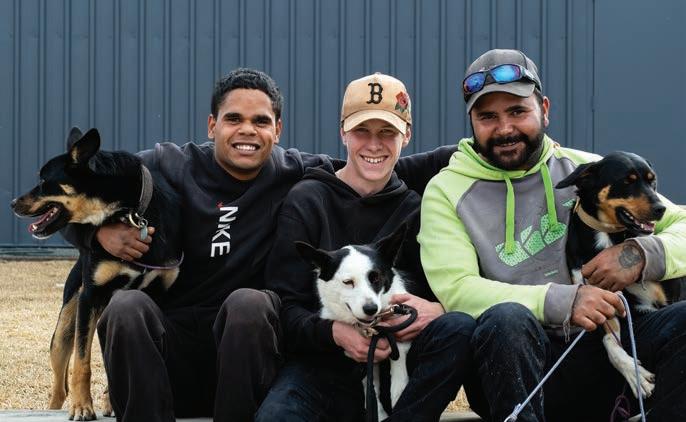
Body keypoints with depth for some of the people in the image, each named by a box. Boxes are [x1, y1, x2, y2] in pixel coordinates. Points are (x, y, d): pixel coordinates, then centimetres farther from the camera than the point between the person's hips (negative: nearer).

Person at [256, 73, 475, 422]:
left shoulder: (416, 209, 13)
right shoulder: (306, 201, 6)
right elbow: (284, 306, -1)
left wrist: (436, 310, -17)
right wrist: (334, 331, -20)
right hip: (321, 364, -2)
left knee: (459, 328, -28)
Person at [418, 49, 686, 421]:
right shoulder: (446, 192, 4)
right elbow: (456, 289, -10)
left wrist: (643, 255, -15)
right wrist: (561, 302, -24)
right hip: (513, 364, -2)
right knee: (507, 318, -35)